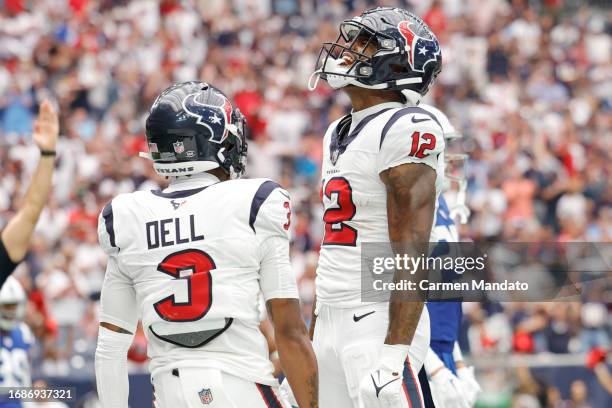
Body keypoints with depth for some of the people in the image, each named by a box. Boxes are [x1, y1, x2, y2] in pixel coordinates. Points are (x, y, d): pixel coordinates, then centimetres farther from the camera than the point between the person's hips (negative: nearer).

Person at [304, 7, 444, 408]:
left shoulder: (406, 129, -13)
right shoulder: (339, 134, 16)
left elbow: (412, 252, -19)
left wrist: (394, 352, -25)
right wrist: (313, 336, 23)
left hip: (380, 324, -9)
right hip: (332, 320, 9)